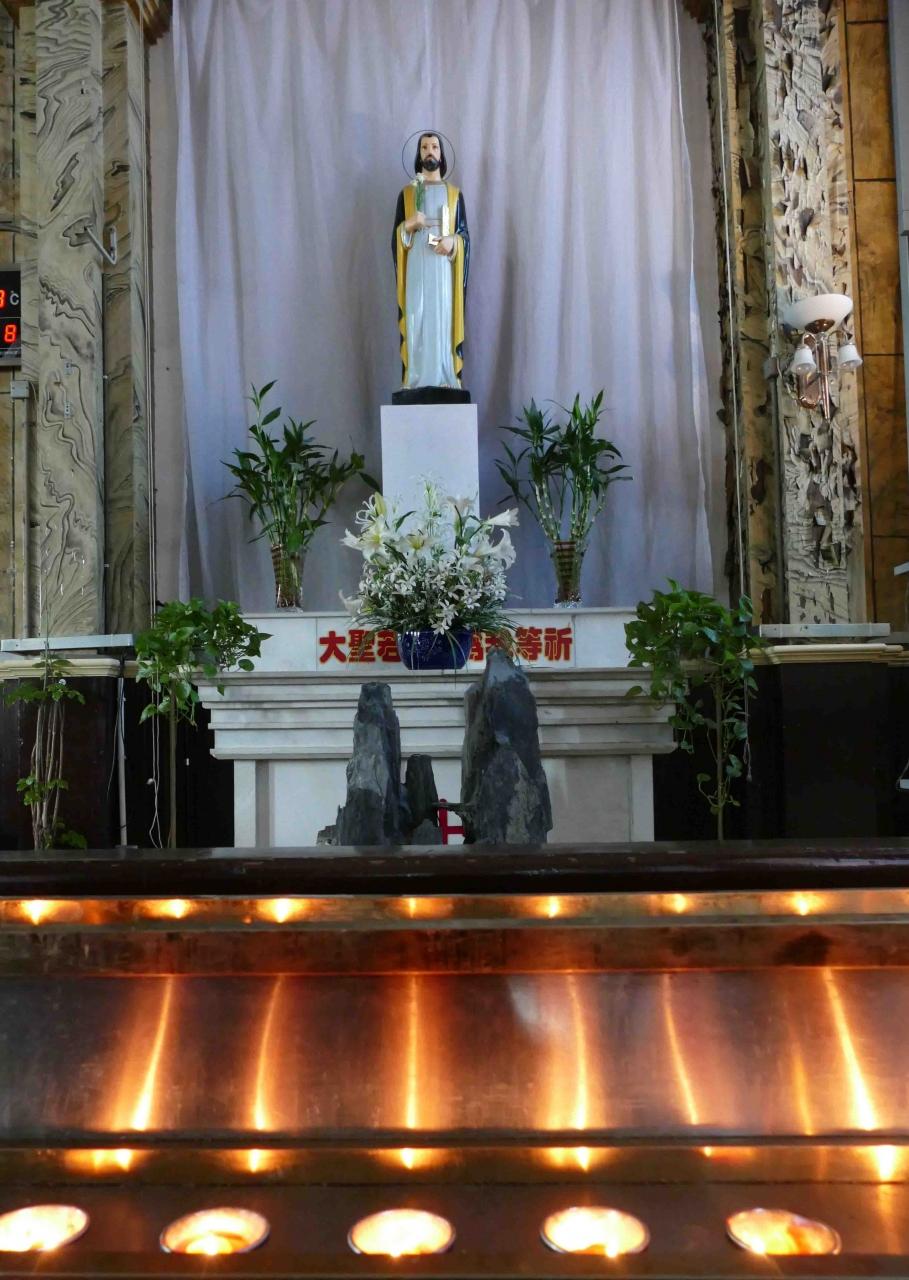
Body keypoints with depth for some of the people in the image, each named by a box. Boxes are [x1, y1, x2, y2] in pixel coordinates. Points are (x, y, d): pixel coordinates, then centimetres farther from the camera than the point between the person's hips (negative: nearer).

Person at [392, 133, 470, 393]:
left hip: (443, 270, 0)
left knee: (443, 321, -4)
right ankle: (416, 383, -4)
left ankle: (445, 381, -1)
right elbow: (396, 236, 8)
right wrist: (409, 224, -12)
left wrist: (452, 242, -13)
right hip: (416, 270, 0)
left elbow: (464, 235, 8)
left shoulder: (454, 194, 11)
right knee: (416, 322, -5)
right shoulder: (407, 193, 11)